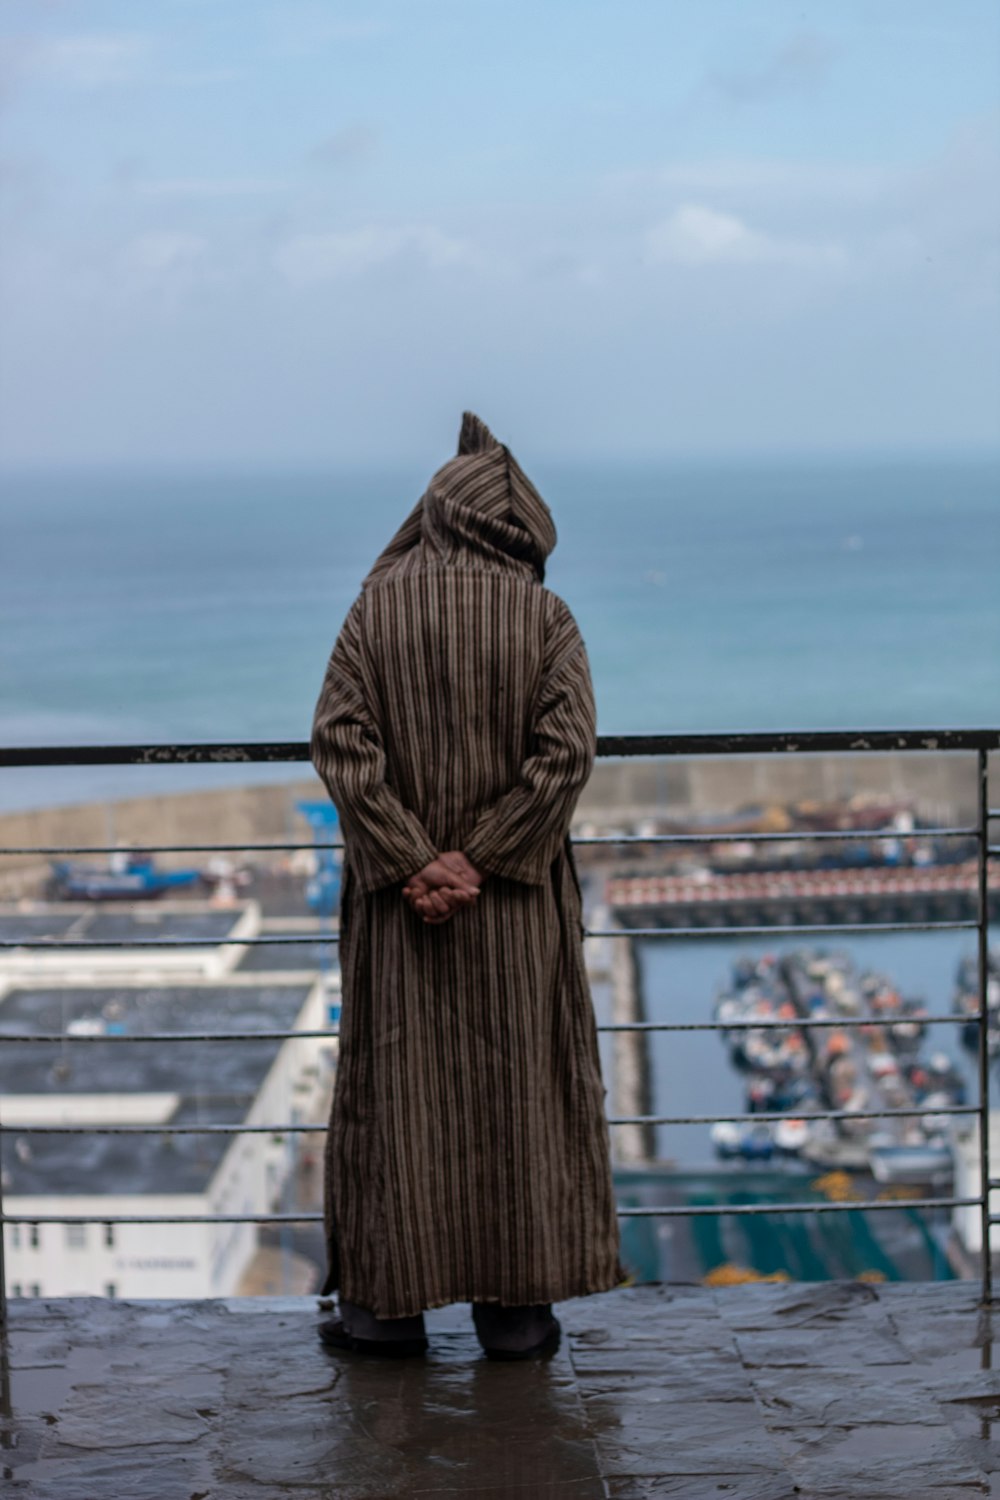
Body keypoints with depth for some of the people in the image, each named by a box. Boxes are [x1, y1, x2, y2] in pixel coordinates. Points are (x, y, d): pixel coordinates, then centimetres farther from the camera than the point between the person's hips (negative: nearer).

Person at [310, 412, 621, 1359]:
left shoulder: (378, 606, -2)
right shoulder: (543, 616, -4)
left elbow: (340, 740, -11)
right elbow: (565, 750, -13)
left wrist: (414, 863, -12)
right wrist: (479, 859, -12)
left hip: (395, 895, 1)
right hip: (517, 903, 0)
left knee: (397, 1082, 8)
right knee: (515, 1085, 8)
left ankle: (391, 1303, 14)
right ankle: (513, 1306, 13)